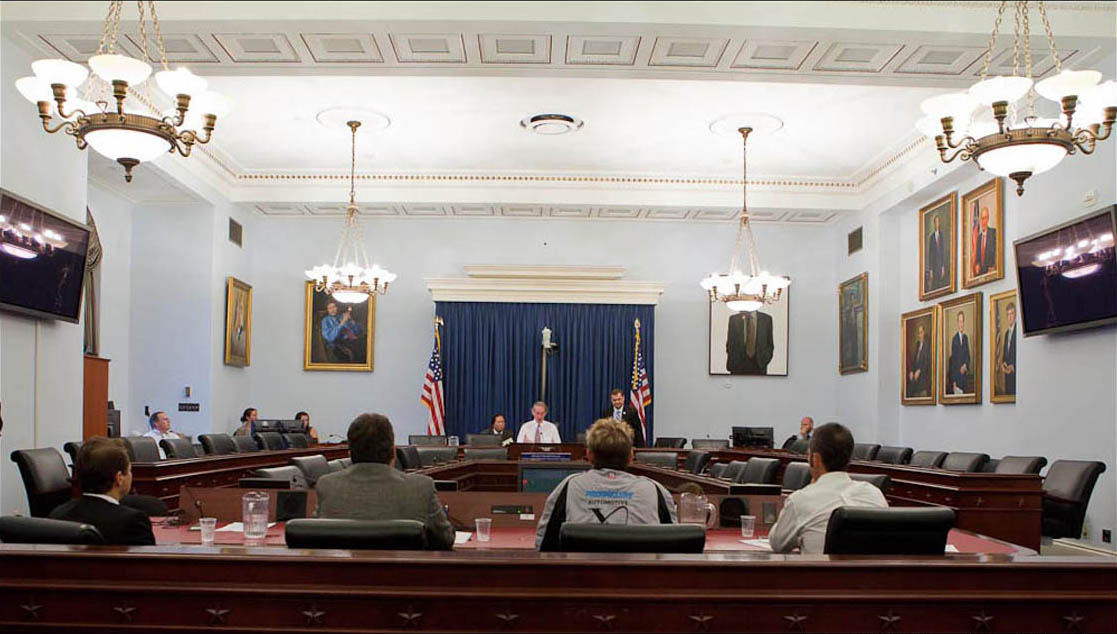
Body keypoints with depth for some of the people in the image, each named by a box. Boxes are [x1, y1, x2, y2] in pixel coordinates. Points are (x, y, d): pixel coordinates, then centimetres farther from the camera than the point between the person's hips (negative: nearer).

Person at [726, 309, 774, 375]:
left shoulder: (766, 318, 2)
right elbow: (730, 344, 6)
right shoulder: (733, 319, 2)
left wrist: (764, 360, -6)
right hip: (739, 365, 0)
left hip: (759, 366, 0)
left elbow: (770, 345, 7)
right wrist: (730, 364, -3)